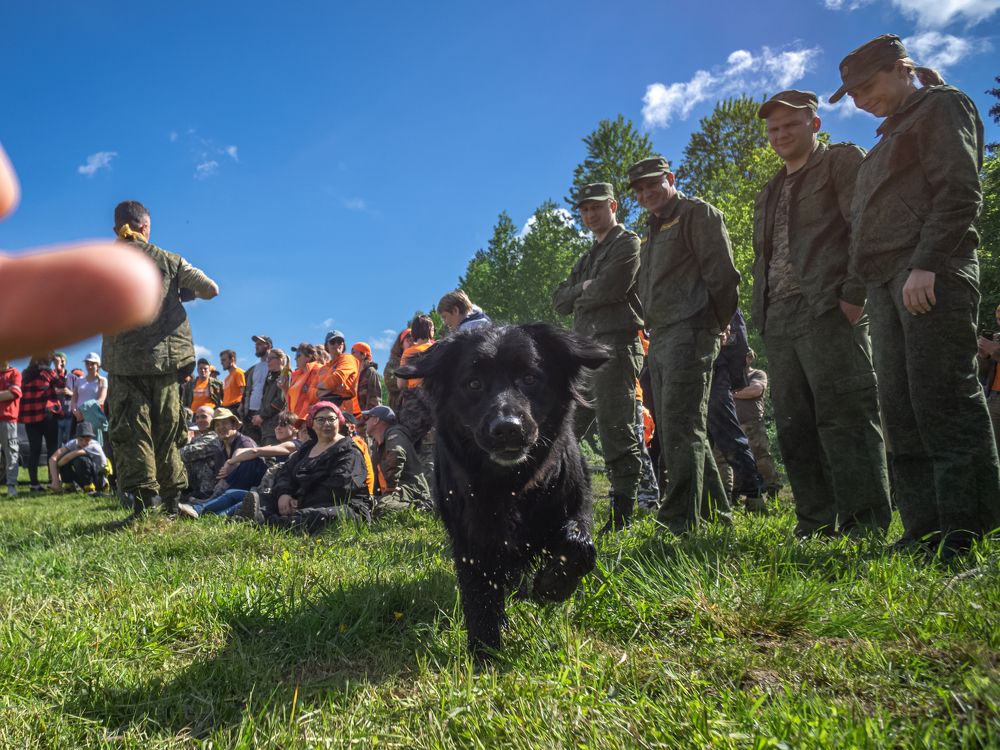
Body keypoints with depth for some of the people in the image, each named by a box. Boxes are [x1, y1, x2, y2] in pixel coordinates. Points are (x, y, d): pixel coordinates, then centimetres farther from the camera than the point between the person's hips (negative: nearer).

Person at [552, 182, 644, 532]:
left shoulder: (628, 244, 2)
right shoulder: (588, 257, 27)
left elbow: (607, 290, -15)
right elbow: (559, 301, 17)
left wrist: (577, 295, 3)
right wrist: (585, 289, -1)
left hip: (614, 346, -8)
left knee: (616, 432, -9)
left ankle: (623, 517, -5)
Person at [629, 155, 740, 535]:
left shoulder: (697, 213, -1)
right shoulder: (652, 231, 25)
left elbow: (722, 273, -8)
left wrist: (715, 326, -7)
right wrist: (652, 328, 14)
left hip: (688, 333, -10)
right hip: (659, 339, 10)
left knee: (680, 430, -14)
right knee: (671, 430, 12)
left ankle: (680, 523, -12)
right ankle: (714, 512, 22)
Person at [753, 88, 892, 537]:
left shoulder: (842, 161, 9)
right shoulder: (768, 194, 29)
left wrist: (854, 294, -15)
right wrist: (761, 316, 16)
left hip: (829, 312, -7)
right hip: (779, 322, 7)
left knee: (845, 418, -11)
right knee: (794, 429, 4)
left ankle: (866, 526, -8)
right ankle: (815, 526, 9)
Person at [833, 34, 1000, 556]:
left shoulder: (942, 105, 6)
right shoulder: (892, 135, 31)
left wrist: (926, 264, -20)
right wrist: (865, 288, 15)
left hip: (931, 276, -9)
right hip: (887, 284, 9)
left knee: (943, 401, -12)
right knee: (901, 411, 2)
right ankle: (925, 529, 5)